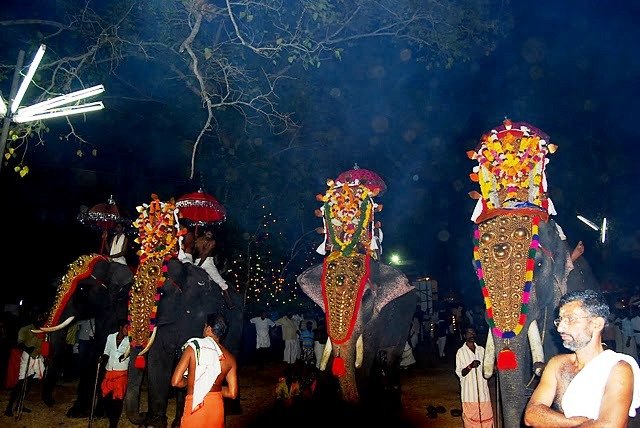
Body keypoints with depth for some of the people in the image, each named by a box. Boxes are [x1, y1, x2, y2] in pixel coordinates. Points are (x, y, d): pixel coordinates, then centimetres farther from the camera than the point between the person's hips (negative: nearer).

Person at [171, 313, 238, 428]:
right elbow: (232, 393, -1)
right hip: (216, 405, 3)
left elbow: (176, 382, -11)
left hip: (195, 406, -3)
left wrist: (190, 382, 9)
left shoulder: (193, 347, -11)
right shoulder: (230, 358, -3)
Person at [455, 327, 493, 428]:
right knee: (470, 417, 2)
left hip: (483, 389, 3)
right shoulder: (461, 352, -5)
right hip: (469, 391, -3)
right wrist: (470, 366, -23)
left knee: (486, 415, 6)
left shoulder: (481, 350, 6)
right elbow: (460, 373, -7)